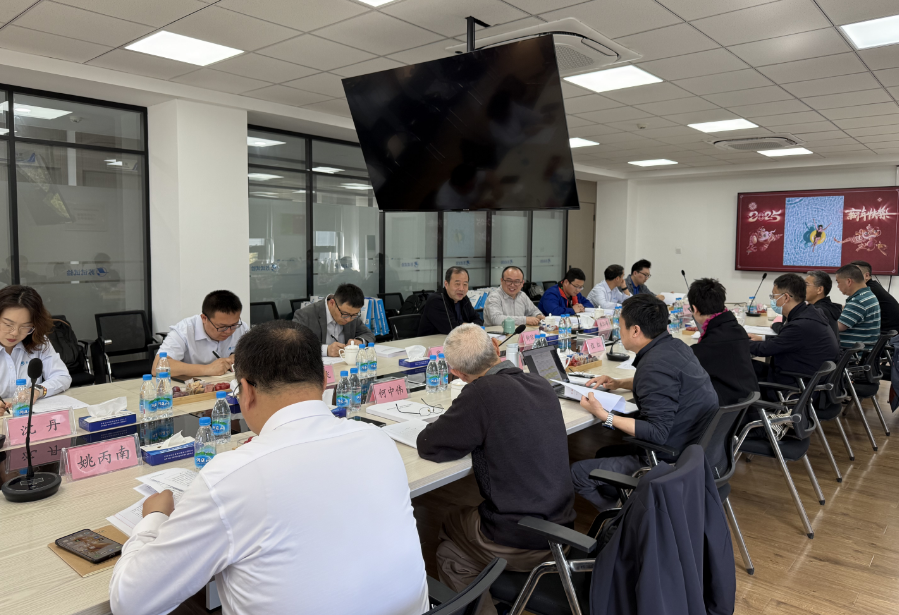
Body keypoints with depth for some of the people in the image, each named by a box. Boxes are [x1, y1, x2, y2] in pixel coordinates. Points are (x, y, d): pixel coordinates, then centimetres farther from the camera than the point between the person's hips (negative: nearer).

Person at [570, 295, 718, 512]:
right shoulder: (675, 346, 4)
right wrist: (620, 383, 19)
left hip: (672, 461, -10)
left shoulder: (655, 364, -25)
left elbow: (657, 433, -26)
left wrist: (604, 416, -23)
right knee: (604, 453, 23)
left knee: (578, 472, -6)